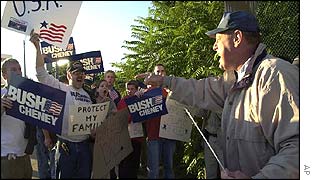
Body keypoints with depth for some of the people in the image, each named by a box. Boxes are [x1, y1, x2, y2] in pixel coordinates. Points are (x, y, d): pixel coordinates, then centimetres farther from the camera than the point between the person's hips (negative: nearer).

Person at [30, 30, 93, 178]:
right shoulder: (60, 88, -2)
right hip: (65, 145, -4)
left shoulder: (87, 95, 14)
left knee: (85, 175, 14)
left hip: (84, 145, 5)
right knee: (65, 175, 8)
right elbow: (41, 73, -12)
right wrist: (37, 47, -18)